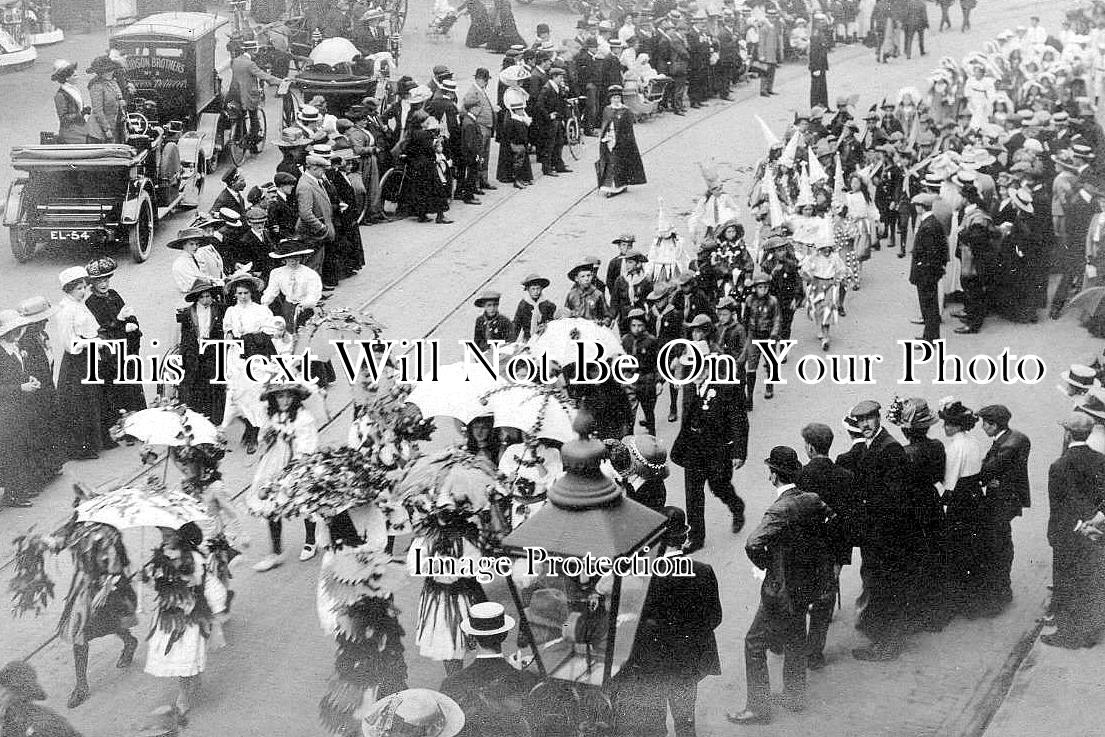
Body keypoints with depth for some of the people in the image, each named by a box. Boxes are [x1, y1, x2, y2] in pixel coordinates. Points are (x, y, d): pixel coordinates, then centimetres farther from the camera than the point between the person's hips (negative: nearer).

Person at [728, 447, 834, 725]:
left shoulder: (780, 509, -26)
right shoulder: (812, 500, -3)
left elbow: (753, 544, -38)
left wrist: (765, 564, -17)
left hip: (782, 590, -8)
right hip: (808, 584, 8)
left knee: (755, 644, 4)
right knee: (795, 639, 25)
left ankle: (759, 707, 7)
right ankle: (795, 697, 38)